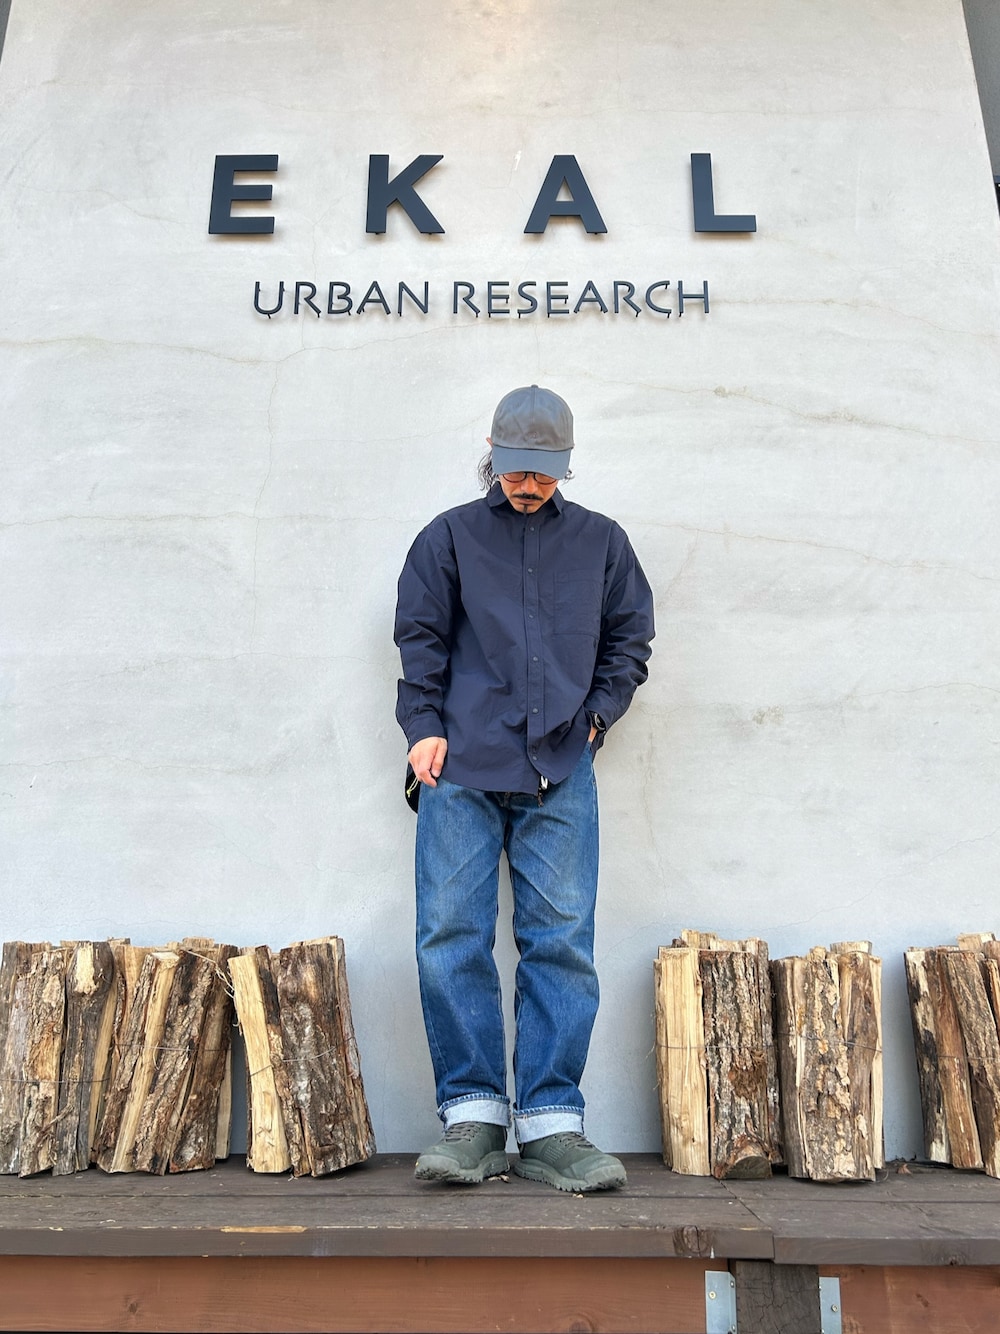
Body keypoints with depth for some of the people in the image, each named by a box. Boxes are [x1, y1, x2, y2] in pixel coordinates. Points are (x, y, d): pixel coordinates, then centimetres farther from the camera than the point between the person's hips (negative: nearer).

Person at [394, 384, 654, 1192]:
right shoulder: (451, 536, 14)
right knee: (451, 938, -5)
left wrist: (597, 714, 7)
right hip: (462, 770, 0)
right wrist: (424, 726, 0)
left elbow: (630, 638, 20)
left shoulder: (600, 541, 17)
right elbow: (419, 637, 11)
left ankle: (552, 1126, 6)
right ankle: (474, 1119, 6)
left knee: (562, 943, -3)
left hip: (560, 774, 1)